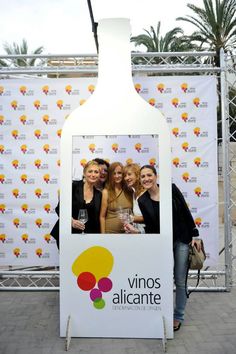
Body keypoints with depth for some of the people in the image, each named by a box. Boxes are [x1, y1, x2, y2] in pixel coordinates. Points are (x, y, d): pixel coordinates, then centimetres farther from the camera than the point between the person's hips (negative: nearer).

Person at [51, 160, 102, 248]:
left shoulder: (98, 195, 8)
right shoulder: (73, 186, -3)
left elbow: (97, 220, 12)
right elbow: (59, 208, -4)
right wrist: (71, 220, -19)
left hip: (88, 236, 3)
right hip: (68, 233, -2)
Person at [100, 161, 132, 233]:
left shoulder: (129, 191, 1)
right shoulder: (106, 192, -7)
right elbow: (102, 216, -5)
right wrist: (103, 233, -8)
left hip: (127, 231, 3)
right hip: (110, 231, -3)